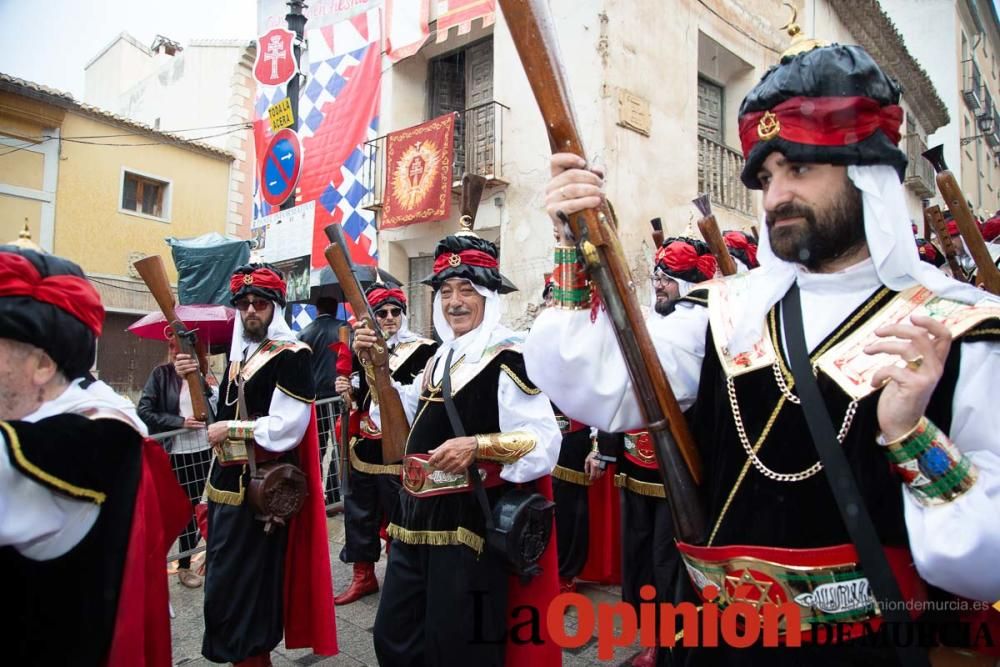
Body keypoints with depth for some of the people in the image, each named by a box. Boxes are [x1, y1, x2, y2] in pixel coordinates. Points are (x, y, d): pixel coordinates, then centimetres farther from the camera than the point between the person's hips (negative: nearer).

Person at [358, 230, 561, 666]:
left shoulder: (507, 360, -15)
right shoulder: (440, 357, 10)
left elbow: (545, 441, -20)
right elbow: (407, 420, 18)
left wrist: (477, 445, -31)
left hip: (468, 523, -8)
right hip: (416, 516, 8)